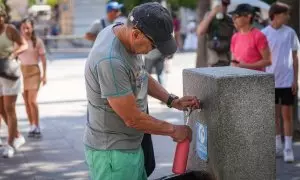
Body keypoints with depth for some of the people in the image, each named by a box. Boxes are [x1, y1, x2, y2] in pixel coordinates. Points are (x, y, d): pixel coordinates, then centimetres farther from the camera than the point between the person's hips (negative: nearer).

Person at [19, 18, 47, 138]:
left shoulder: (37, 42, -7)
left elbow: (43, 59, -2)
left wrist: (44, 75, -5)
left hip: (34, 71, -3)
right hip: (21, 71, 3)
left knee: (32, 101, -10)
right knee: (26, 102, 6)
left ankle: (36, 126, 2)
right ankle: (32, 126, 15)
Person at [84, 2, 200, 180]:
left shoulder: (123, 32, -3)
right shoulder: (110, 61, -30)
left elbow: (142, 76, 15)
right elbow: (132, 118, -23)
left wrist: (172, 100, 3)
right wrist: (172, 130, -9)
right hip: (112, 151, -9)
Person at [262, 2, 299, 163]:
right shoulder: (264, 33, -2)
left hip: (287, 80, -1)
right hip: (270, 80, 1)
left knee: (287, 114, 0)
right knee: (274, 114, 11)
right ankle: (278, 145, 22)